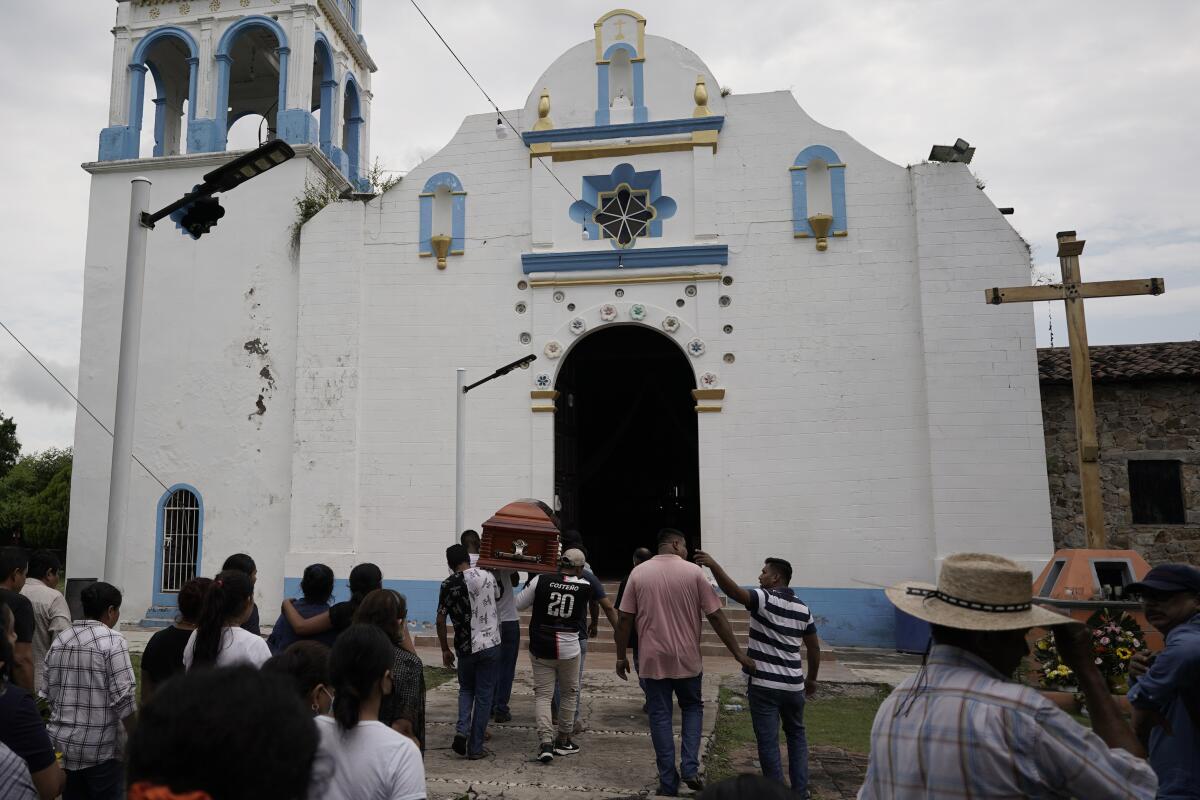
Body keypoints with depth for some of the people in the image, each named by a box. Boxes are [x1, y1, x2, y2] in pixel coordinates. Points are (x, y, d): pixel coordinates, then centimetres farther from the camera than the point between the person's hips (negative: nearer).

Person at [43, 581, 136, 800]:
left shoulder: (58, 641, 5)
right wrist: (136, 739, -7)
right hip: (101, 748, -6)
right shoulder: (112, 641, -15)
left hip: (62, 744, 6)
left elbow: (48, 692, 9)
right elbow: (123, 697, -17)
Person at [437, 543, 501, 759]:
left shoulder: (449, 584, -7)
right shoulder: (488, 576, 0)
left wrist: (445, 649, 6)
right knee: (484, 696, 7)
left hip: (465, 648, 0)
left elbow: (440, 621, -5)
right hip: (491, 644, 0)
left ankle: (462, 730, 1)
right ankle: (475, 747, 10)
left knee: (466, 690, 22)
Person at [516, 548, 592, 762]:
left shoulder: (541, 581, -10)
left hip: (541, 650, 0)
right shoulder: (584, 588, -8)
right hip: (569, 650, 0)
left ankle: (545, 742, -7)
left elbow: (519, 604, 0)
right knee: (570, 694, 18)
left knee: (542, 695, 8)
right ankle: (563, 741, 28)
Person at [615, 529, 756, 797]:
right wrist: (739, 654, 0)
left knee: (660, 717, 10)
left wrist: (621, 657, 7)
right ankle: (690, 769, 8)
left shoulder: (639, 573, -2)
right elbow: (716, 617, -6)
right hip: (687, 659, 0)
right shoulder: (694, 571, -5)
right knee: (692, 708, 21)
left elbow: (625, 619, -3)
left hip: (653, 659, 0)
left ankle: (668, 782, 12)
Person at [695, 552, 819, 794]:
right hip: (793, 685, 6)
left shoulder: (765, 599, -12)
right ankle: (800, 790, 24)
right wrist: (811, 679, 26)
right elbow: (814, 649, 14)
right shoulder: (803, 608, 8)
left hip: (764, 684, -6)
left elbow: (735, 592, -31)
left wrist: (713, 564, -36)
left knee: (768, 741, 3)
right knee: (796, 735, 23)